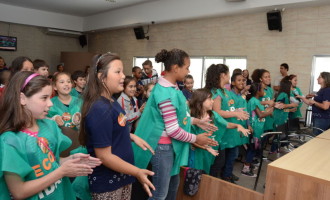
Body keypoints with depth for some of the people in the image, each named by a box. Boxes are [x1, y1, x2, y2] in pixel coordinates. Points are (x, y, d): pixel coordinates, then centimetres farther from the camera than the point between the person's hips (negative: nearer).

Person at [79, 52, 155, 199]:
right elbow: (104, 156, -25)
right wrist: (137, 172, -23)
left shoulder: (111, 102, 2)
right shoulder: (100, 110, -26)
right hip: (107, 182, -8)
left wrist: (132, 137, 2)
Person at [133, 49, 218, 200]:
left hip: (171, 145, 10)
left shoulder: (171, 87, 5)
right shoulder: (166, 93, -26)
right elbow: (173, 130, -24)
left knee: (173, 183, 25)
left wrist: (195, 121, 9)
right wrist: (196, 139, -11)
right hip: (163, 146, -10)